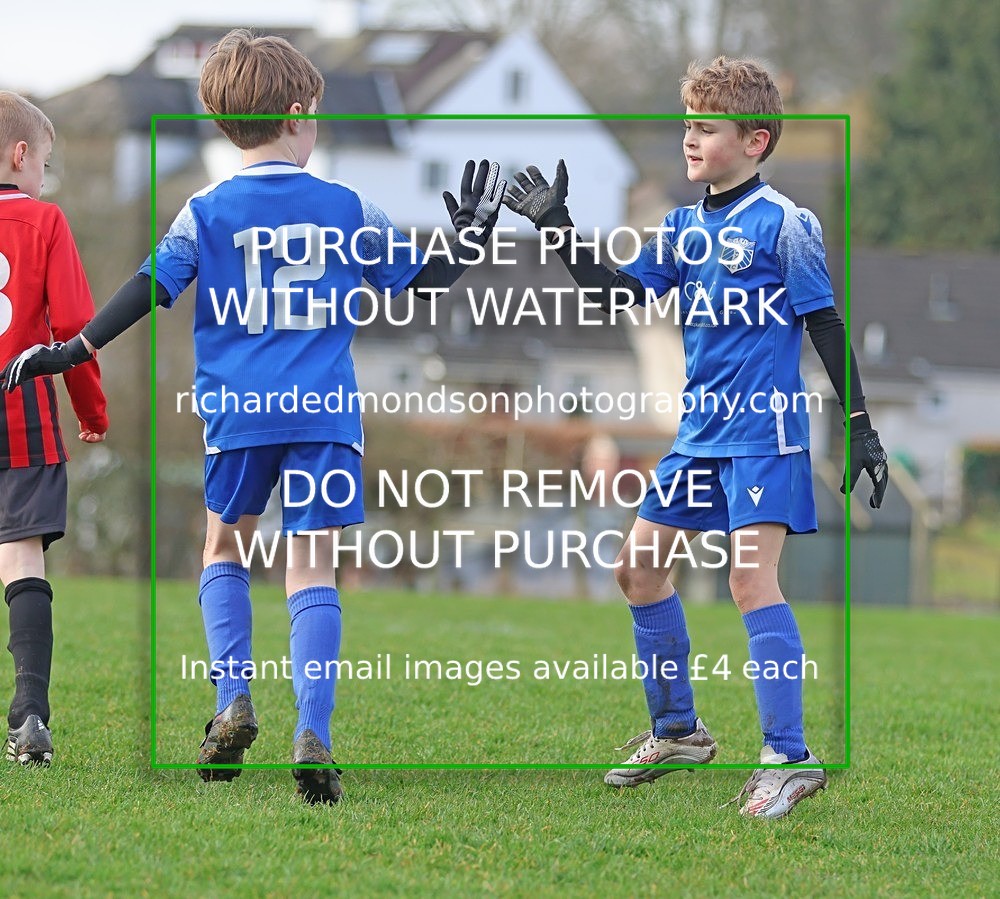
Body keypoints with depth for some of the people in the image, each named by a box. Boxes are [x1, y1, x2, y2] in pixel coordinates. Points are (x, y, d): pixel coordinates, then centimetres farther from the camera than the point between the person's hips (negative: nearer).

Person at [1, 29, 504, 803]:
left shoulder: (207, 213, 0)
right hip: (327, 414, 0)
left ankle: (234, 700, 3)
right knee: (313, 570, 0)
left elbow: (150, 290, -2)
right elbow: (422, 282, 11)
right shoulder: (349, 210, 3)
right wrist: (473, 238, 27)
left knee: (226, 549, 21)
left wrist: (71, 352, 5)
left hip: (239, 415, 0)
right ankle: (313, 735, -14)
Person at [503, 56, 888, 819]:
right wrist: (557, 229, 8)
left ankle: (790, 758, -15)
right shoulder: (684, 228, 10)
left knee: (751, 579, -16)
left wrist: (861, 428, -9)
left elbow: (828, 328, -8)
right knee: (639, 564, 10)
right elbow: (621, 295, 15)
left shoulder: (783, 224, -10)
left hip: (763, 433, -8)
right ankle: (677, 731, 25)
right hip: (700, 434, 8)